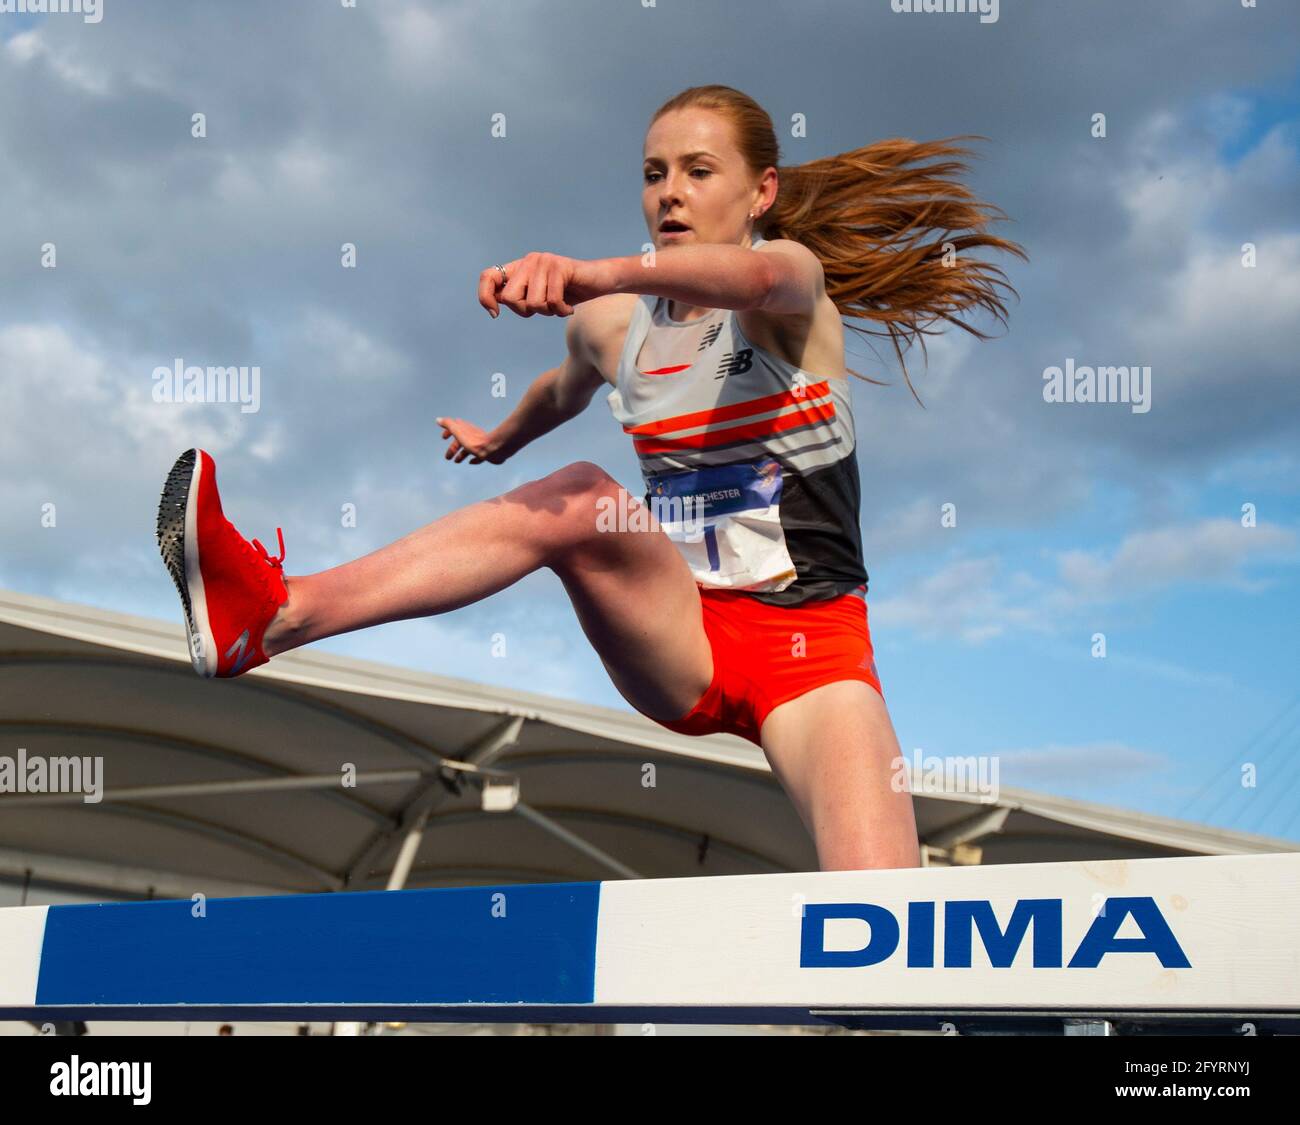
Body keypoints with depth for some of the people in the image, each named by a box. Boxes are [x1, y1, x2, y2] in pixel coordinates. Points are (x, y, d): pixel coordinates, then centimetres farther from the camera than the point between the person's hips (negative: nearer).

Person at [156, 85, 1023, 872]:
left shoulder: (796, 278, -7)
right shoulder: (611, 325, 7)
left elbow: (757, 276, -35)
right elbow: (565, 390, 33)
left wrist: (597, 273, -52)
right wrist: (501, 441, 53)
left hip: (810, 642, -3)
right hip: (680, 643, 3)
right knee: (580, 499, -28)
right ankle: (273, 615, -36)